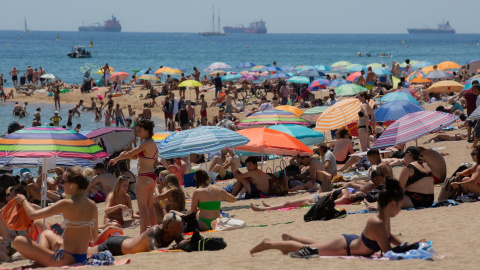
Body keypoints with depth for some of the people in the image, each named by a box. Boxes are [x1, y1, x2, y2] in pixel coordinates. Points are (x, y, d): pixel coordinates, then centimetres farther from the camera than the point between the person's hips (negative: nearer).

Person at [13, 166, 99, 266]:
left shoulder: (67, 204, -18)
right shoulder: (92, 205, 1)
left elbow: (33, 215, -12)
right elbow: (94, 237, 11)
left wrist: (23, 201, 8)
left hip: (66, 259, -8)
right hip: (82, 257, 8)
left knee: (18, 240, -2)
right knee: (46, 233, 34)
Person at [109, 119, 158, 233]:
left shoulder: (146, 143, -15)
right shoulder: (152, 143, 15)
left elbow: (130, 154, -15)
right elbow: (135, 156, 19)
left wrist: (115, 159, -2)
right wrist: (125, 155, 0)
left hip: (144, 177, -10)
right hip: (152, 177, 10)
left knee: (142, 207, -6)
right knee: (149, 206, 16)